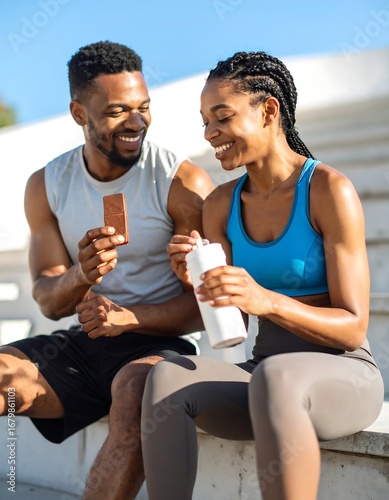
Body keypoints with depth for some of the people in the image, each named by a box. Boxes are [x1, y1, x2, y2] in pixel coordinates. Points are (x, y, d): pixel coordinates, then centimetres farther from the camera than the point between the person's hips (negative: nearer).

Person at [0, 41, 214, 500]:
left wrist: (129, 318, -24)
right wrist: (80, 277, -23)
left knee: (134, 388, -37)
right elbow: (47, 300, 2)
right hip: (79, 346, 4)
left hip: (157, 344, -4)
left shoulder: (184, 183, -8)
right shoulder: (46, 185, 4)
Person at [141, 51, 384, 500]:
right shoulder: (221, 205, 6)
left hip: (343, 374, -5)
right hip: (265, 372, 5)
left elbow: (353, 329, -13)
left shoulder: (328, 190, -10)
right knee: (166, 377, -23)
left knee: (273, 378, -37)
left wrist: (267, 301, -29)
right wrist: (199, 283, -15)